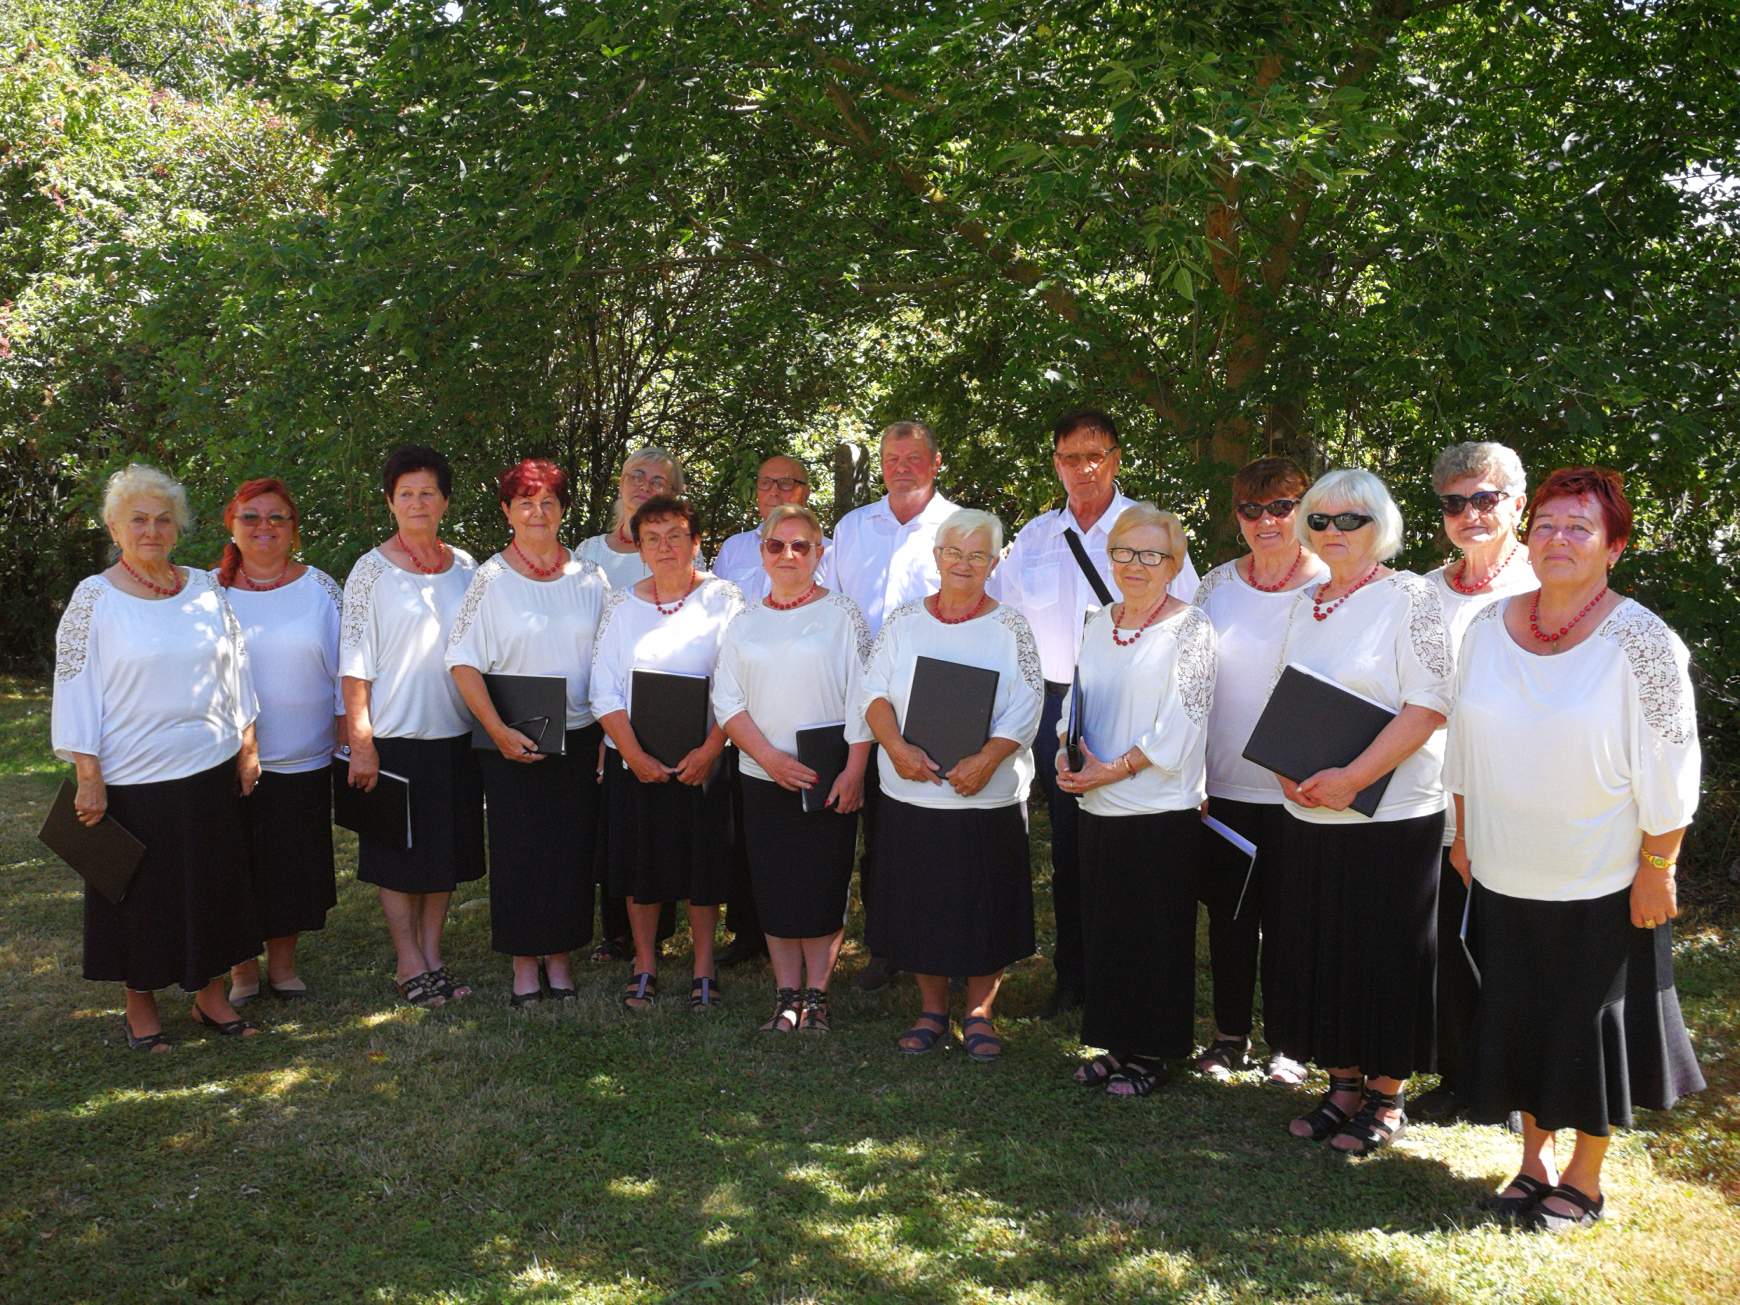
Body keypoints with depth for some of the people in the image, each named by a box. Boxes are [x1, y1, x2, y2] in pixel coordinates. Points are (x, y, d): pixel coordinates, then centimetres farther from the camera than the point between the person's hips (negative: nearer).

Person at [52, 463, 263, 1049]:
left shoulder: (205, 589, 5)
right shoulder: (94, 597, -6)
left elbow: (235, 668, 12)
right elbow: (76, 687, -7)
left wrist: (247, 747, 10)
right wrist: (88, 776, -10)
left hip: (211, 771, 4)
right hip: (132, 777, -4)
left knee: (212, 886, 12)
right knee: (140, 895, 8)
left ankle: (210, 994, 27)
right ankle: (140, 1006, 25)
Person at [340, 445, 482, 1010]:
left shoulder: (464, 566, 8)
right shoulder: (372, 569, -4)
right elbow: (355, 659, -7)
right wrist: (360, 740, -13)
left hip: (455, 732, 4)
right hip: (395, 734, -4)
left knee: (446, 852, 10)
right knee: (400, 855, 3)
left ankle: (432, 957, 20)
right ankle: (409, 965, 13)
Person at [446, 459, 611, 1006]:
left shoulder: (588, 578, 6)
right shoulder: (490, 579, -2)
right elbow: (464, 661, -6)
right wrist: (498, 730, -14)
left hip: (580, 736, 2)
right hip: (512, 743, -2)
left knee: (572, 847, 6)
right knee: (517, 851, 3)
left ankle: (559, 956, 21)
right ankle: (524, 963, 16)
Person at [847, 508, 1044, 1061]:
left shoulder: (1010, 627, 1)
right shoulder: (904, 621, 7)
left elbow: (1027, 705, -6)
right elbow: (874, 690, 1)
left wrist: (987, 759, -20)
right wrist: (896, 746, -16)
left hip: (988, 794, -1)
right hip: (911, 792, 2)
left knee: (984, 905, 5)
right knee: (920, 904, 9)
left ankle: (979, 1012, 22)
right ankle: (931, 1007, 26)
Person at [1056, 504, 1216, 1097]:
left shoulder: (1190, 627, -8)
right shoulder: (1100, 624, 12)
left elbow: (1180, 726, -14)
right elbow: (1075, 700, 16)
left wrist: (1112, 770, -17)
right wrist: (1066, 752, -4)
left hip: (1161, 809, -6)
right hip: (1099, 807, 6)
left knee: (1154, 935, 3)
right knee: (1105, 930, 12)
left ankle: (1150, 1055, 17)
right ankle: (1115, 1047, 25)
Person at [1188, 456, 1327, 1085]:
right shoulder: (1217, 584, 6)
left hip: (1296, 790, -3)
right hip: (1223, 784, 4)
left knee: (1288, 918, 6)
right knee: (1228, 914, 13)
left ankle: (1287, 1041, 23)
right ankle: (1230, 1033, 28)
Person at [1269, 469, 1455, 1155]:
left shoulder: (1409, 597, -8)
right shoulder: (1303, 604, 12)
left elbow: (1429, 705, -15)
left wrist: (1352, 778, -21)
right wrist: (1287, 767, -2)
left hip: (1391, 815, -6)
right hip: (1307, 815, 6)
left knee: (1387, 957, 4)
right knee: (1319, 951, 12)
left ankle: (1386, 1098, 20)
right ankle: (1344, 1083, 28)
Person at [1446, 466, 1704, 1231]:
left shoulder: (1642, 642, -13)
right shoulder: (1489, 628, 0)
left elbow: (1669, 767, -11)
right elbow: (1464, 746, 8)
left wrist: (1657, 868, -12)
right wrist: (1463, 836, 10)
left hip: (1602, 883, -4)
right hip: (1506, 875, 4)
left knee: (1594, 1026, 10)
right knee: (1519, 1021, 15)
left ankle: (1585, 1179, 28)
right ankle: (1535, 1155, 34)